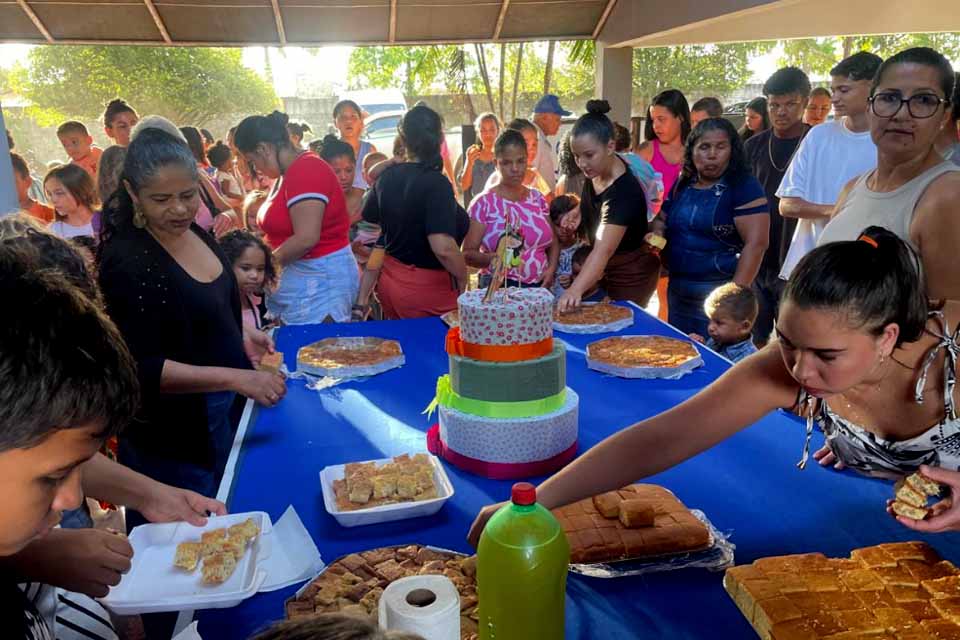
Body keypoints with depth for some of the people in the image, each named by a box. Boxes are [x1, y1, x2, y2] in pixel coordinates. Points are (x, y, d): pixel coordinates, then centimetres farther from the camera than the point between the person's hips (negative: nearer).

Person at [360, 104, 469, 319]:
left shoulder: (387, 177, 2)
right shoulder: (437, 184, -20)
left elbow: (367, 225, 15)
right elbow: (443, 248, -28)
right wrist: (462, 277, -14)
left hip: (389, 283, 7)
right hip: (427, 288, -7)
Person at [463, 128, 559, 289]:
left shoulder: (538, 198, 9)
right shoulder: (483, 203, -7)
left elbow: (553, 242, 17)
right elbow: (467, 253, -8)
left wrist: (551, 268, -1)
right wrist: (492, 258, -27)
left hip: (539, 287, 5)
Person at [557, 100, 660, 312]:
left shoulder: (625, 191, -34)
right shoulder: (596, 170, -9)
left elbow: (603, 251, -46)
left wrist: (576, 289, -58)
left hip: (631, 276, -8)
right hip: (604, 270, 8)